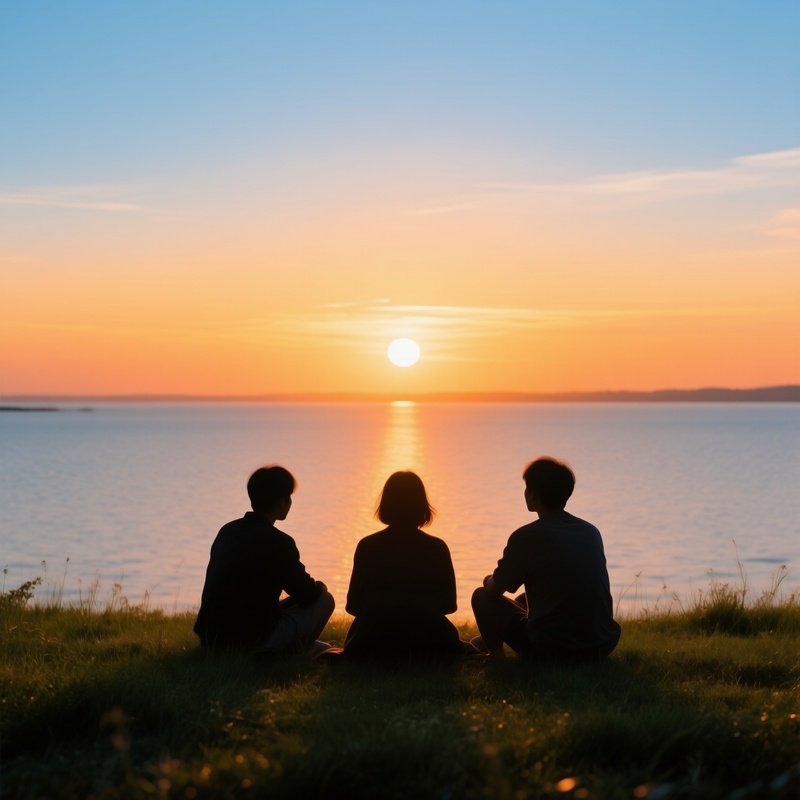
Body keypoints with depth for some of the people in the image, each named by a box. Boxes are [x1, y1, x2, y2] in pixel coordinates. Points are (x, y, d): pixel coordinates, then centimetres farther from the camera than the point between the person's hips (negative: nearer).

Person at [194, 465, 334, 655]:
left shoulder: (227, 531, 8)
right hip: (249, 643, -8)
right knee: (324, 600, 6)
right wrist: (319, 587, 21)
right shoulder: (278, 542, -14)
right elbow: (307, 595, -4)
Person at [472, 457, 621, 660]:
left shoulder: (527, 536, -11)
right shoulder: (592, 532, 7)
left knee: (482, 596, 13)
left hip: (553, 650, -6)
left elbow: (493, 590, 0)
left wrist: (490, 580, 25)